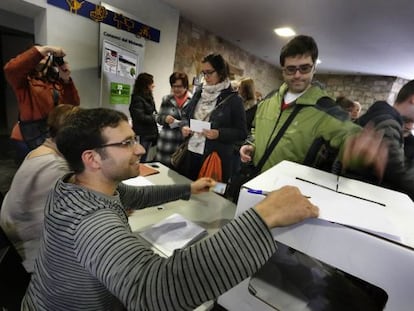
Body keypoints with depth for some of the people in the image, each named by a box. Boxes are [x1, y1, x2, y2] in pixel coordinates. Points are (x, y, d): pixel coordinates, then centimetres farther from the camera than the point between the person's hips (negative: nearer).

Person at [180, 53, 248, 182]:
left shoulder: (233, 99, -6)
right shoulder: (199, 93, 9)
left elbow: (242, 133, -6)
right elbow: (187, 116, 18)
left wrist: (219, 134, -20)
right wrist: (185, 127, -3)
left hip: (216, 158, -5)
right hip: (190, 153, 5)